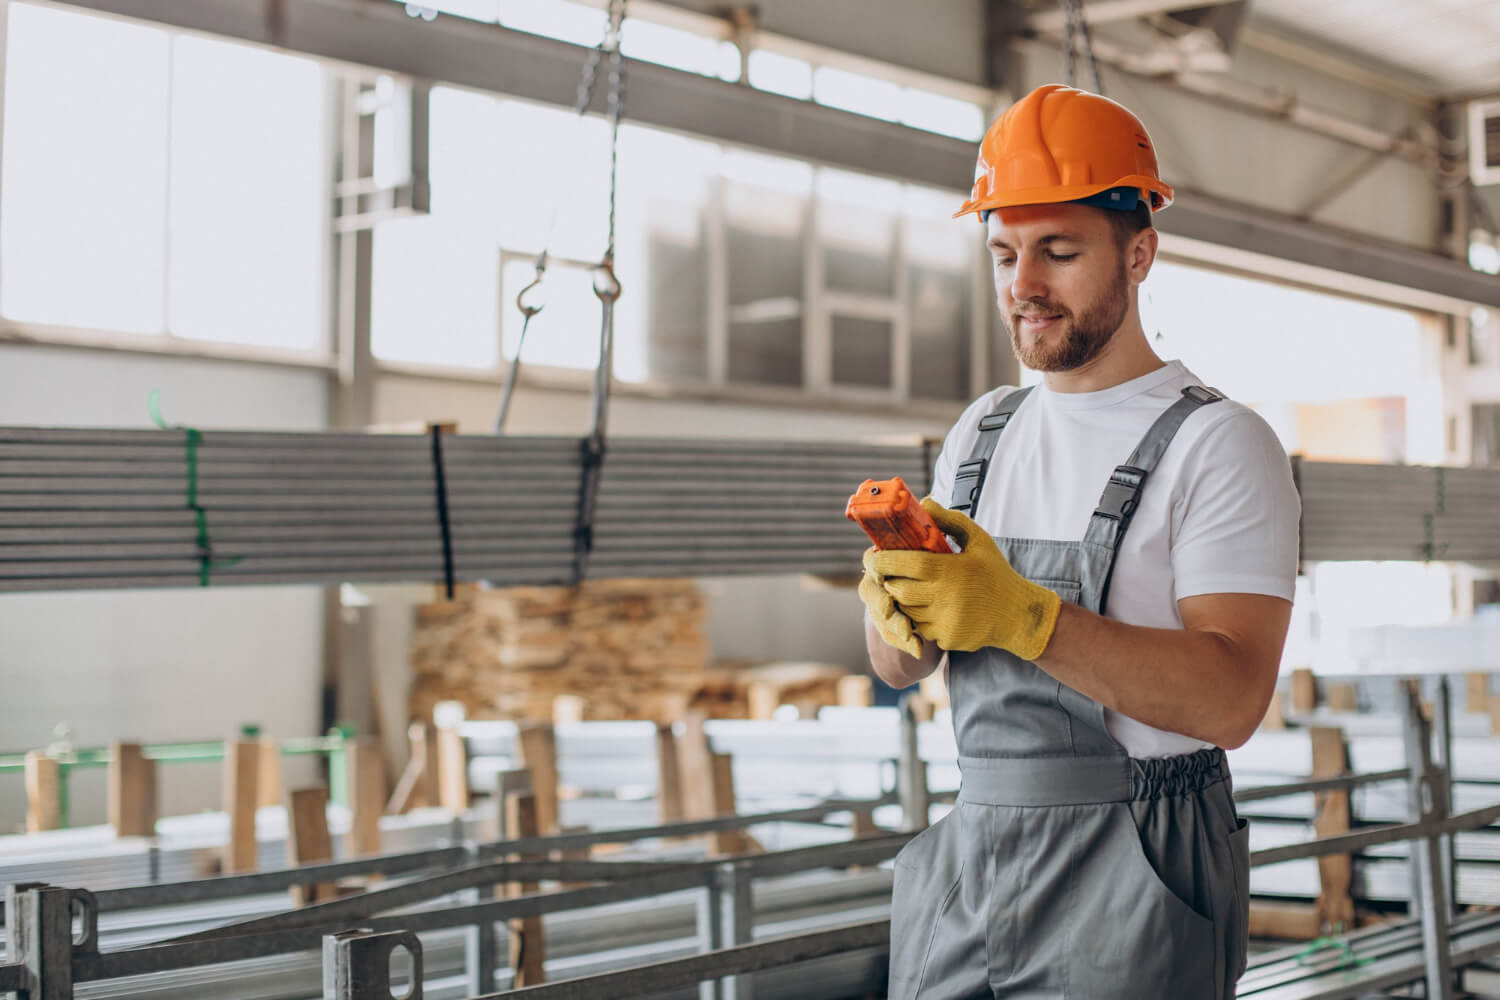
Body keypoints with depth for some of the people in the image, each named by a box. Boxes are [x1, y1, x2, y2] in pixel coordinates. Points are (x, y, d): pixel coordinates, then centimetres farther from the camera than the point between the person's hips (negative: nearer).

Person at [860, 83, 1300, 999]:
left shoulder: (1219, 444, -7)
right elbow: (898, 666, 10)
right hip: (968, 855, 6)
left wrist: (1022, 615, -28)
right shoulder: (982, 432, 12)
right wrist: (898, 605, -14)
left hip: (1131, 883, -5)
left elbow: (1230, 699, -19)